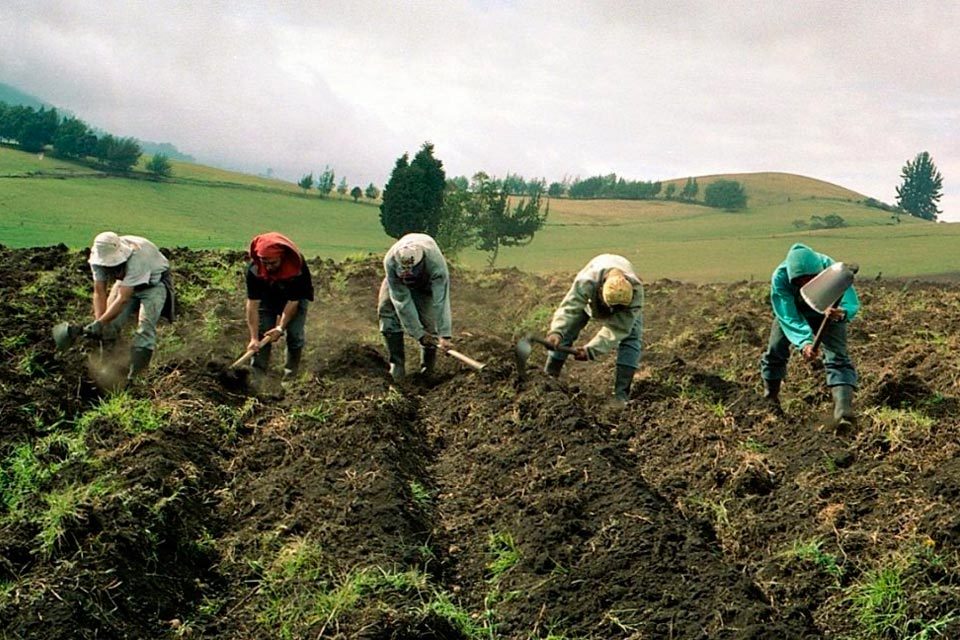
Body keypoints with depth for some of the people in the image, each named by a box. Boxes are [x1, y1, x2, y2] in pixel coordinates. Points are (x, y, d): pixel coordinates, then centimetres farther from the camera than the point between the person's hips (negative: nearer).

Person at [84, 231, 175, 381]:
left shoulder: (136, 257, -41)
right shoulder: (98, 258, -24)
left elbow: (123, 299, -40)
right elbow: (99, 293, -16)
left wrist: (99, 323, -41)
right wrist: (99, 322, -27)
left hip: (154, 283, -6)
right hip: (126, 281, 6)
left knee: (145, 328, -21)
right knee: (110, 324, -8)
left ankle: (134, 378, -20)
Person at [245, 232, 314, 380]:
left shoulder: (297, 267, -38)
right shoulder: (254, 269, -33)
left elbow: (293, 301, -30)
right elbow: (253, 303, -31)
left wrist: (281, 327, -35)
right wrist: (254, 338, -34)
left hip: (296, 297, -1)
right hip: (267, 297, 1)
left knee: (295, 334, -9)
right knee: (261, 332, -8)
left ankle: (291, 373, 7)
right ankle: (257, 374, -6)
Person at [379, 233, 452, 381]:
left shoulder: (436, 263, -44)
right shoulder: (390, 262, -40)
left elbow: (441, 302, -45)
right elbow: (402, 301, -35)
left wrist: (444, 335, -50)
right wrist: (418, 333, -33)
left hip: (427, 281, -1)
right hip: (398, 280, 1)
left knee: (427, 316, -15)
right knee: (386, 308, -16)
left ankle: (428, 363, 9)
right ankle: (396, 363, -7)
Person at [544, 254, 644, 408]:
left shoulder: (636, 291, -44)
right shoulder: (586, 282, -47)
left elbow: (617, 329, -42)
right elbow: (569, 308, -54)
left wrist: (591, 350, -51)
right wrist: (556, 331, -74)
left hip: (625, 301, 0)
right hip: (589, 299, 0)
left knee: (630, 338, -20)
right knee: (565, 332, -11)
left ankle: (621, 393, -16)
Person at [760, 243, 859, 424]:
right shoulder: (779, 278, -39)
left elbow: (852, 303, -40)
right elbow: (789, 318, -39)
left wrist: (841, 313, -65)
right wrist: (804, 342, -56)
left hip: (827, 313, -1)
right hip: (792, 311, 1)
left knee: (837, 357, -19)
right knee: (775, 352, 5)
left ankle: (843, 412, -31)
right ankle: (770, 399, 33)